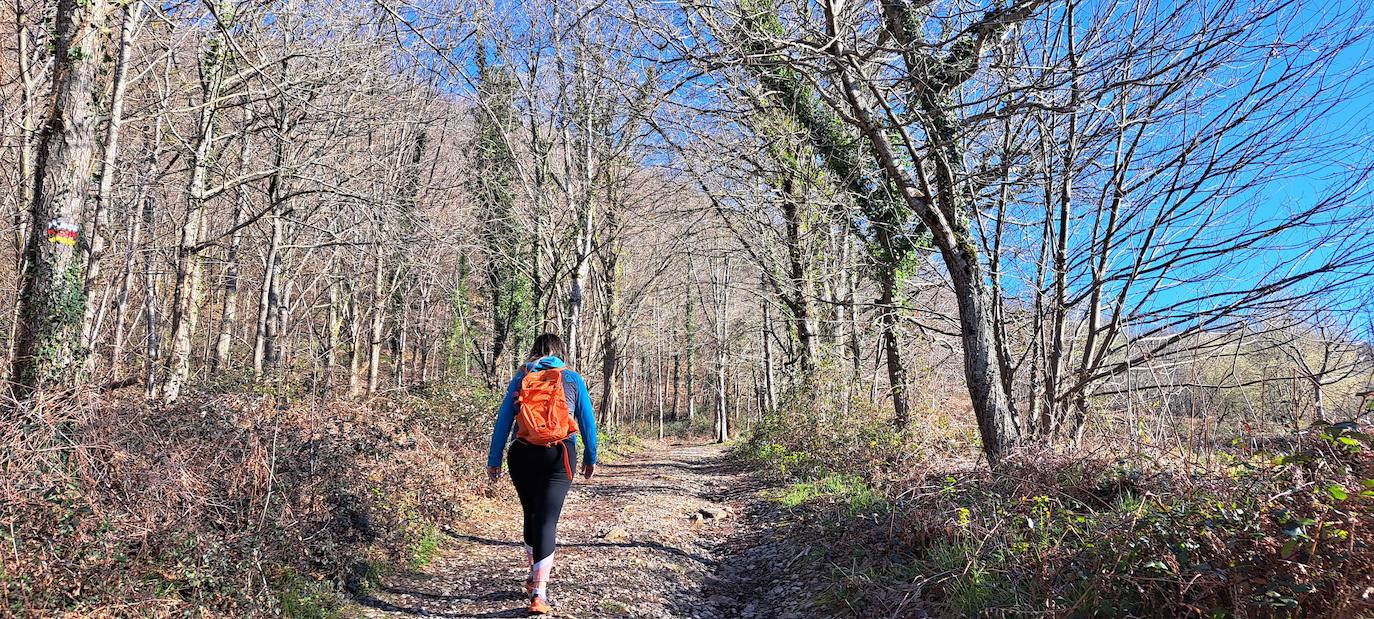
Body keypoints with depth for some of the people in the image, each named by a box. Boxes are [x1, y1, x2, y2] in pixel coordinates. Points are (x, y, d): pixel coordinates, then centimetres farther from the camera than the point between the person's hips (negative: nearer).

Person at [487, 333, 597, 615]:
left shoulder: (520, 379, 8)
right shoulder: (572, 379, 6)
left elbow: (503, 420, 4)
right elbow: (587, 421, 7)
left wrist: (493, 459, 7)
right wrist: (591, 458, 15)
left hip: (523, 455, 2)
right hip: (559, 456, -2)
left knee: (531, 515, 20)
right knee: (547, 520, -3)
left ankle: (534, 577, 34)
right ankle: (539, 593, -11)